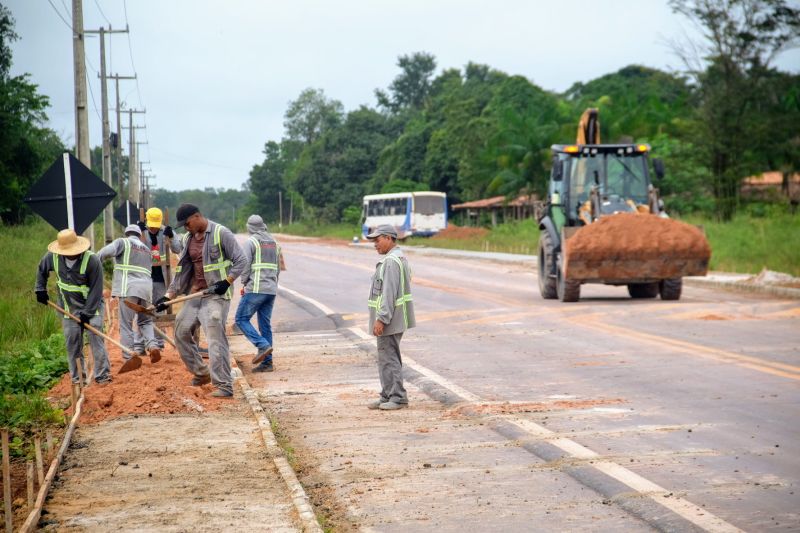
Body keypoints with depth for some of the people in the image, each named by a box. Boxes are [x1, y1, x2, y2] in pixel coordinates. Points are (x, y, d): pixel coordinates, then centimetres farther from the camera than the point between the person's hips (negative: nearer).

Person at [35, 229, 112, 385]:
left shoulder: (92, 260, -22)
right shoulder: (53, 257, -9)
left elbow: (96, 289, -19)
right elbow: (42, 270, 15)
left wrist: (87, 313, -21)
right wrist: (40, 290, 8)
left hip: (91, 305, -4)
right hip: (69, 308, 4)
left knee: (96, 337, -13)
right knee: (72, 343, 5)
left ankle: (103, 375, -9)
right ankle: (78, 378, 14)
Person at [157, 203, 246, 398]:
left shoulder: (221, 233, -9)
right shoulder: (189, 239, 12)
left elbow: (241, 261, -10)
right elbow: (182, 271, 15)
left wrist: (226, 282, -21)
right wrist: (168, 296, 8)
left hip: (216, 295, -8)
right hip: (195, 293, 8)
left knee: (215, 338, -15)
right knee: (181, 331, 10)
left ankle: (224, 385, -15)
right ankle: (201, 373, 25)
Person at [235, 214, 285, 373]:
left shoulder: (251, 242, -5)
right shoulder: (274, 242, 16)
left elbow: (245, 265, -10)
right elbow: (278, 267, 18)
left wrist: (245, 284, 3)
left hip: (256, 288, -7)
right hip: (271, 290, 7)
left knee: (242, 319, -1)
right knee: (265, 324, 8)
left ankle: (263, 345, -17)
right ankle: (267, 362, 5)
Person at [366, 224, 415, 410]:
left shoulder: (391, 261, -18)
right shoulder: (399, 258, 16)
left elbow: (389, 293, -24)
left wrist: (381, 319, -24)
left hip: (389, 318, -11)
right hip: (394, 319, 11)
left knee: (389, 358, -6)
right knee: (386, 357, 14)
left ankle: (398, 398, -3)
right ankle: (387, 397, 19)